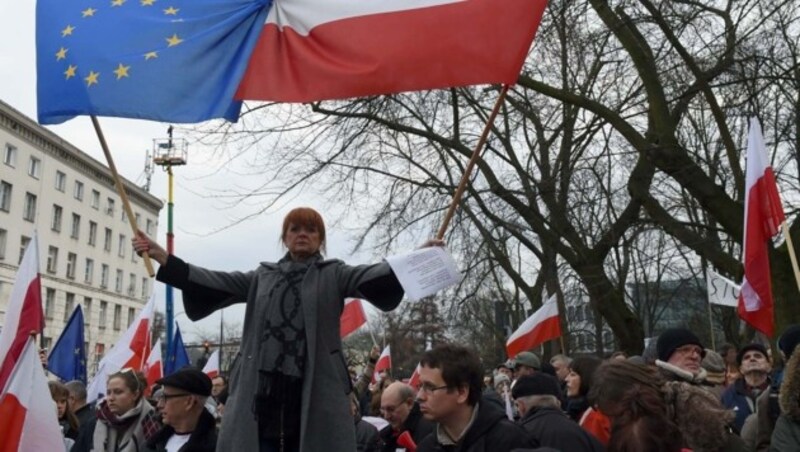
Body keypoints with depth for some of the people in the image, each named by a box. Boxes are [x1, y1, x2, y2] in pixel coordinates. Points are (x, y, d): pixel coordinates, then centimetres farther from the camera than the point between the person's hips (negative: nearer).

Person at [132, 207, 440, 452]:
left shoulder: (334, 275, 9)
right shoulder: (263, 276, 18)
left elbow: (372, 276, -8)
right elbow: (215, 283, 9)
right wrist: (163, 258, 0)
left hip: (315, 390, -2)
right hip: (262, 387, 2)